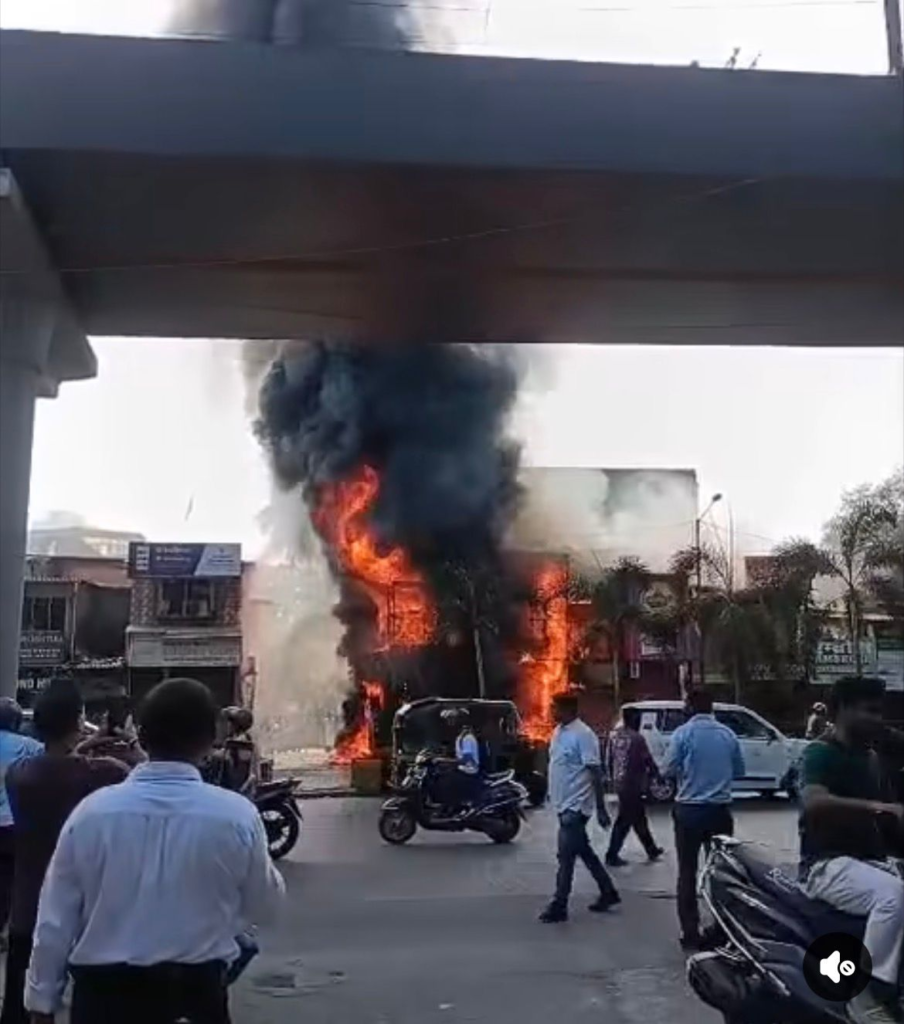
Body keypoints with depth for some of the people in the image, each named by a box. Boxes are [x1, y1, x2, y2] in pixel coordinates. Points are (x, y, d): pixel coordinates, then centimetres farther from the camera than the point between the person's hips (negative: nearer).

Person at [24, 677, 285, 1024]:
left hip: (104, 993, 1)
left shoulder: (91, 811, -11)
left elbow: (55, 918, -3)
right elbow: (263, 902, 2)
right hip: (197, 990, -1)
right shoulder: (237, 816, -14)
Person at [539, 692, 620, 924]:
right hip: (564, 804, 9)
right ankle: (608, 892, 28)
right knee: (584, 852, 16)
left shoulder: (583, 735, -18)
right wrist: (555, 797, 21)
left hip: (576, 806, -9)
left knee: (566, 856, -4)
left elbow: (596, 773, -19)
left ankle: (559, 906, 3)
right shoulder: (559, 731, 9)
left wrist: (601, 809, -19)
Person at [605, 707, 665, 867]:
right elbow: (648, 761, -11)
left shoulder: (614, 737, 7)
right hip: (632, 784, -8)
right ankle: (612, 855, 0)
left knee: (638, 818, 19)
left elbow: (609, 760, 11)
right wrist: (657, 775, 6)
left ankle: (651, 850, 30)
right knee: (624, 821, -2)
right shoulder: (636, 738, -16)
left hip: (619, 783, 8)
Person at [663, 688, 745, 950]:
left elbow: (668, 770, -10)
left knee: (687, 872, 5)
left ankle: (690, 933, 5)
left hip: (689, 810, -3)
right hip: (720, 810, 3)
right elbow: (739, 771, 11)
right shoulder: (728, 734, 1)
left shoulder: (683, 733, -10)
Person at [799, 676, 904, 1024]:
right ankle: (868, 994, -26)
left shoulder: (870, 758, 17)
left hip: (871, 861, 8)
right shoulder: (821, 753, -10)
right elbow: (813, 801, -30)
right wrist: (876, 806, -38)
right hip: (828, 864, -8)